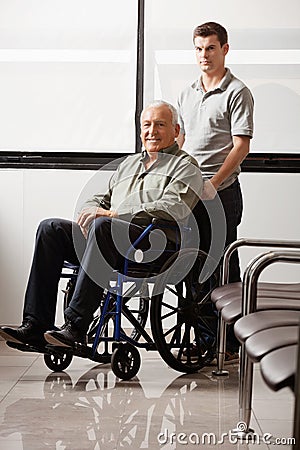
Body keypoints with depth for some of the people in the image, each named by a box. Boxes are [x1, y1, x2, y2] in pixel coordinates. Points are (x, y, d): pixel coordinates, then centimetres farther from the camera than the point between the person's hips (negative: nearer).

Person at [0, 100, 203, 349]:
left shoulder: (185, 167, 8)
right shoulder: (129, 163, 31)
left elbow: (172, 209, -11)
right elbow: (101, 199, 29)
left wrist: (111, 213, -16)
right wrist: (90, 211, 2)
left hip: (155, 244, -7)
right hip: (109, 238, 7)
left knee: (103, 226, -36)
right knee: (50, 228, -13)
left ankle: (76, 326, -36)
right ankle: (36, 326, -19)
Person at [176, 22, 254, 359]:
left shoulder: (237, 93, -5)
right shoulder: (187, 94, 15)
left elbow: (241, 145, -12)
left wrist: (213, 183, -19)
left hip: (221, 192, -7)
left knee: (223, 266, -2)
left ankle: (230, 340, 8)